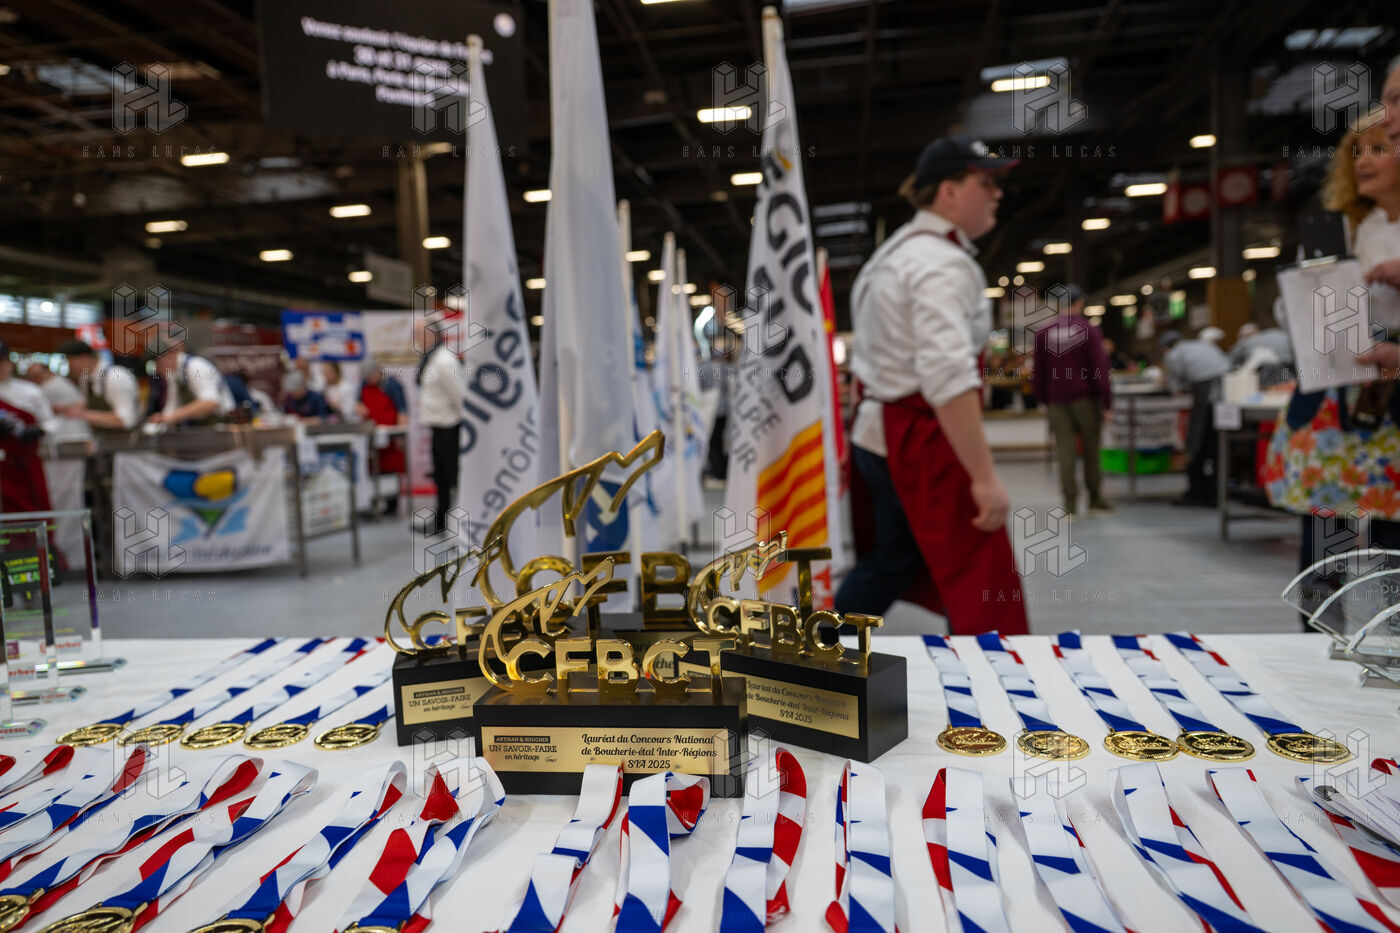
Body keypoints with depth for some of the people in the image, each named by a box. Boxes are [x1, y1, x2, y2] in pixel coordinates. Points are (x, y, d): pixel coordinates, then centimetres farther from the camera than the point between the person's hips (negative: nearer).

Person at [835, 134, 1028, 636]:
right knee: (982, 583, 0)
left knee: (891, 561, 21)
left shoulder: (897, 251, 16)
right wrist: (984, 475, -30)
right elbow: (948, 376, -29)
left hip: (879, 431, 10)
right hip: (924, 439, -10)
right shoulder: (943, 263, -17)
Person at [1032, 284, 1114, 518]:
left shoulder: (1043, 332, 5)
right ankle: (1095, 500, 15)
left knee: (1065, 450, 1)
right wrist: (1107, 403, -6)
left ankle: (1070, 504, -2)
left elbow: (1039, 371, 7)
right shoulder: (1088, 330, -4)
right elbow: (1100, 369, -8)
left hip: (1057, 400, 2)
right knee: (1091, 449, 9)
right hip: (1085, 398, -2)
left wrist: (1045, 401, 14)